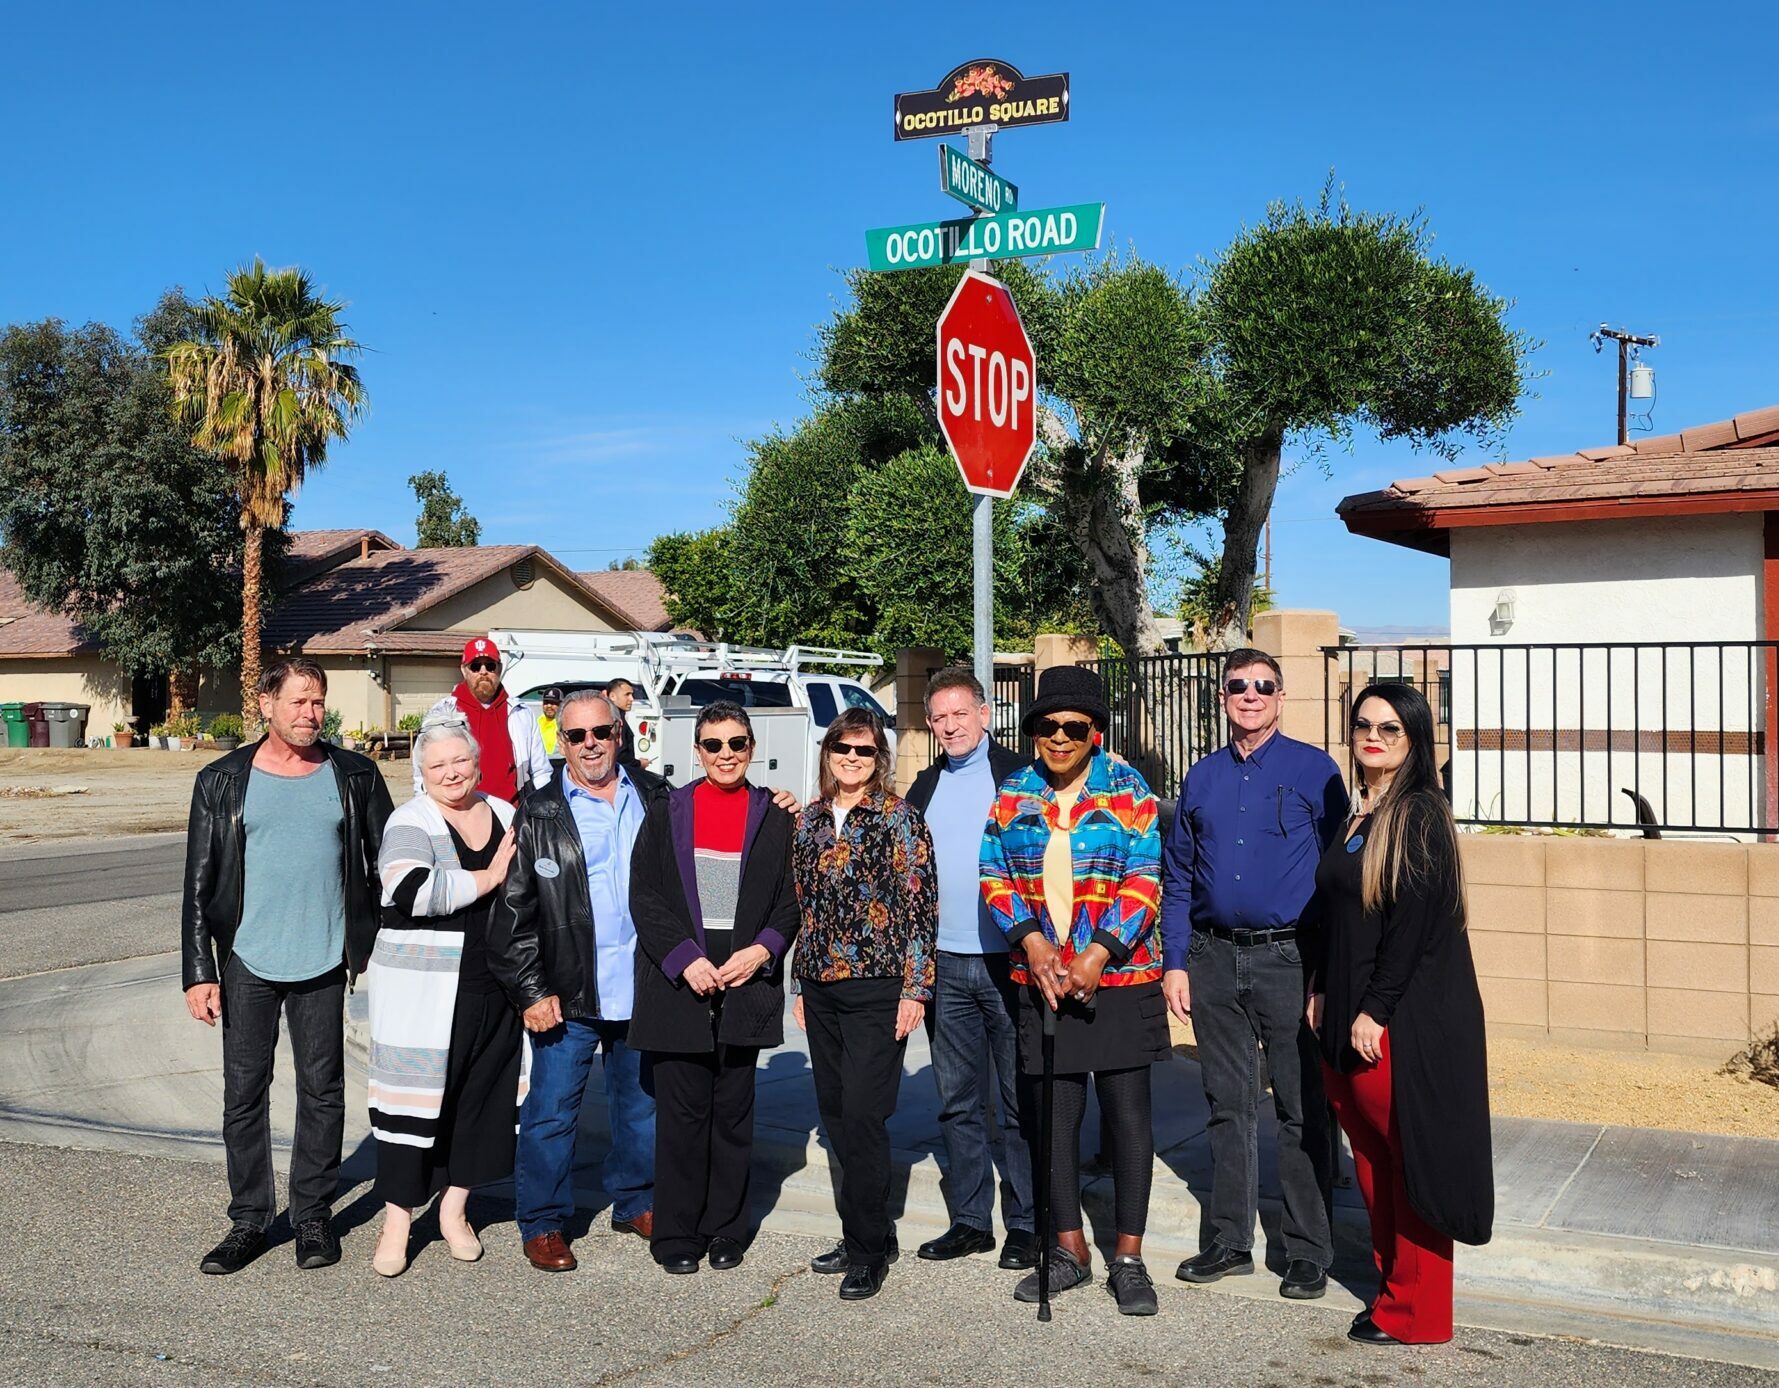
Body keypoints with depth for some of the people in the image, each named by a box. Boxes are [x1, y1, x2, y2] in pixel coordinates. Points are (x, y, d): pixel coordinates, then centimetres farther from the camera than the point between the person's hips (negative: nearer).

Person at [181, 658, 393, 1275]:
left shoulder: (354, 775, 2)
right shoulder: (222, 781, 1)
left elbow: (384, 861, 8)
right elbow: (199, 886, 1)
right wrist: (199, 972, -5)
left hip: (323, 964, 0)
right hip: (247, 962, 0)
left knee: (322, 1090, 7)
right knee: (244, 1093, 7)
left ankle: (314, 1215, 20)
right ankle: (249, 1220, 20)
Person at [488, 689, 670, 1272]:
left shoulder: (655, 798, 6)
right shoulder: (538, 815, -3)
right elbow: (513, 910, -5)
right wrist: (531, 990, -8)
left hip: (644, 990, 3)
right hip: (568, 993, -3)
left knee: (642, 1103, 16)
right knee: (551, 1111, 3)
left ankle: (636, 1203, 33)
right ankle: (542, 1224, 17)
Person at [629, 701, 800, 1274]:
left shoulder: (774, 817, 7)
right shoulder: (667, 813, 5)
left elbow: (792, 898, 8)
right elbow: (644, 896, 1)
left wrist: (763, 950, -9)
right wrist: (685, 959, -10)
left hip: (746, 984, 1)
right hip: (678, 985, -1)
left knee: (733, 1112, 7)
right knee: (681, 1113, 2)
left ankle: (725, 1232, 18)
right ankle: (677, 1235, 13)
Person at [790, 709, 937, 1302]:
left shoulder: (899, 817, -5)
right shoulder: (810, 818, 11)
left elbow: (920, 906, -8)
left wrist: (914, 989, -12)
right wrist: (800, 985, 16)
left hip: (875, 988, -6)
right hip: (820, 988, 6)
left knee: (862, 1116, -6)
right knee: (835, 1114, 10)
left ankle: (869, 1249, 6)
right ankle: (863, 1235, 23)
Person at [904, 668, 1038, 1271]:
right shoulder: (924, 788, 12)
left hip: (1009, 961, -5)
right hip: (947, 965, 5)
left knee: (1021, 1101, 3)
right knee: (959, 1101, 11)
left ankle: (1025, 1225, 13)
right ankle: (970, 1220, 21)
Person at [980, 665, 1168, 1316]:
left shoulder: (1128, 791, -2)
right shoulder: (1012, 794, 7)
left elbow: (1144, 880, -8)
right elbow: (994, 875, 5)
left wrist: (1099, 953, -17)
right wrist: (1030, 939, -10)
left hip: (1120, 975, -3)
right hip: (1041, 977, 3)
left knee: (1127, 1112, 1)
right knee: (1055, 1115, 8)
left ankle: (1128, 1257, 12)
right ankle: (1069, 1249, 22)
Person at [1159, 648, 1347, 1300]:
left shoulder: (1315, 771, -2)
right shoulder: (1202, 777, 11)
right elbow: (1177, 878, 13)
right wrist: (1176, 963, 6)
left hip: (1289, 959, -4)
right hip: (1214, 959, 4)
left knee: (1301, 1111, 2)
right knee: (1227, 1105, 12)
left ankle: (1308, 1251, 13)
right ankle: (1230, 1240, 23)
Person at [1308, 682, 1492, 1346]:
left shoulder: (1421, 816, -11)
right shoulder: (1352, 813, 12)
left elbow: (1413, 925, -17)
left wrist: (1374, 1011, -18)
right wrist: (1320, 992, 10)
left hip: (1405, 1017, -8)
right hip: (1346, 1017, 8)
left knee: (1409, 1159, 1)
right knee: (1370, 1155, 13)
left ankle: (1416, 1314, 11)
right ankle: (1392, 1286, 25)